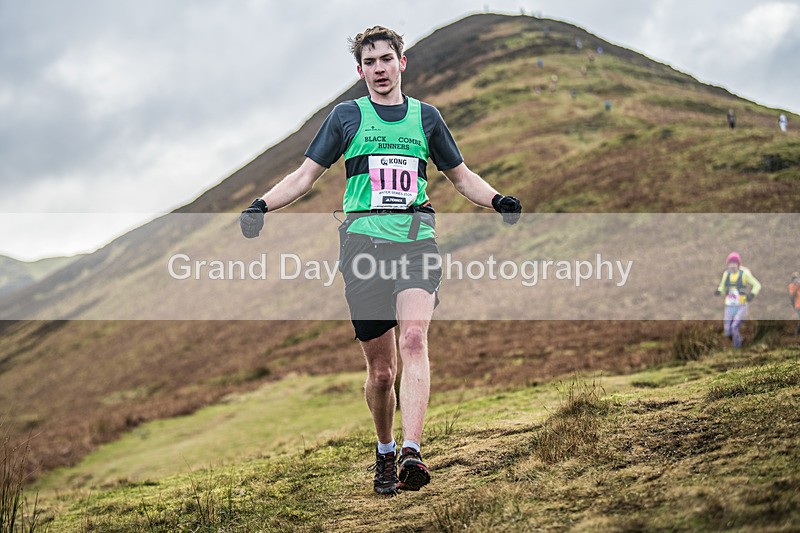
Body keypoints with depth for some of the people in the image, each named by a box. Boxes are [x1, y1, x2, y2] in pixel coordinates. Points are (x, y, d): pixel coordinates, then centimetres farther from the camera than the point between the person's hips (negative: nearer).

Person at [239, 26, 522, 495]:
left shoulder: (426, 116, 15)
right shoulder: (347, 116, 11)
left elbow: (462, 176, 23)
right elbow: (306, 175, 12)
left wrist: (497, 200, 5)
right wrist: (263, 206, -4)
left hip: (417, 241, 0)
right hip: (364, 240, 0)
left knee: (413, 339, -24)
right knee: (381, 369, 0)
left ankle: (411, 453, -33)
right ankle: (385, 453, 23)